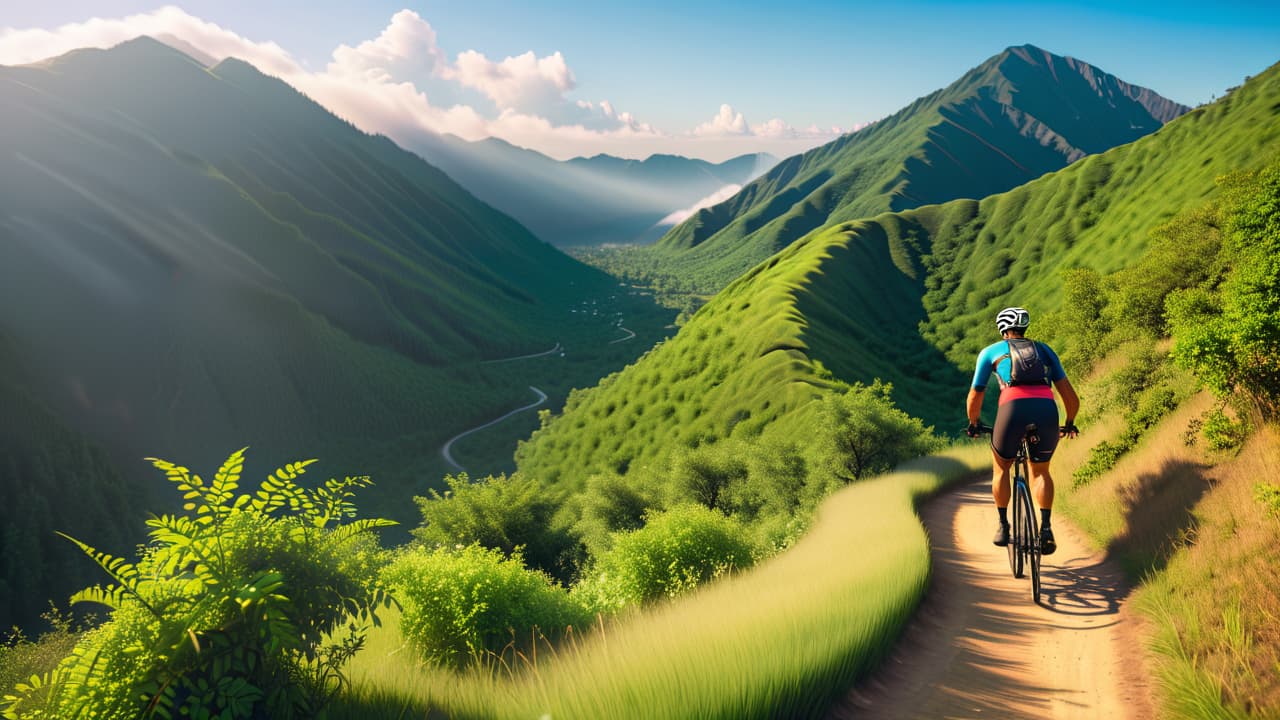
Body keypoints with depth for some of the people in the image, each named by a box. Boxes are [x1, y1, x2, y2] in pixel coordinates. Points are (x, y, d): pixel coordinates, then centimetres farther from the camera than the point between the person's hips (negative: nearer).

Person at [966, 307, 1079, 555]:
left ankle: (1003, 526, 21)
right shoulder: (1044, 350, 28)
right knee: (1041, 471, 24)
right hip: (1047, 411, 2)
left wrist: (973, 425, 41)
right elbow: (1071, 396, 23)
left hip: (1013, 409, -2)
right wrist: (1069, 424, 39)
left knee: (1001, 467, 24)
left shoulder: (991, 352, 23)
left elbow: (975, 397, 25)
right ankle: (1045, 528, 9)